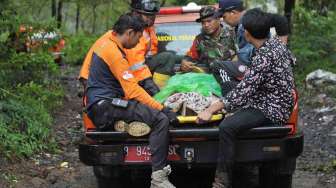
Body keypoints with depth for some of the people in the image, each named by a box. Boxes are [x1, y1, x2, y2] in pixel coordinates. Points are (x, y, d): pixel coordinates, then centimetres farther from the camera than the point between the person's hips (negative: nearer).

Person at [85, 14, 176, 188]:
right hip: (105, 107, -10)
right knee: (161, 119, -22)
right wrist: (161, 108, -19)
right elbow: (132, 91, -20)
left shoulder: (105, 43, 16)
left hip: (98, 105, 10)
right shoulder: (114, 53, -15)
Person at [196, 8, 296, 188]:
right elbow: (291, 60, 25)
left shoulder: (264, 57, -24)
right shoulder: (276, 42, 4)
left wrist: (211, 110, -25)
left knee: (227, 127, -27)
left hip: (271, 110, -11)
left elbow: (244, 90, -27)